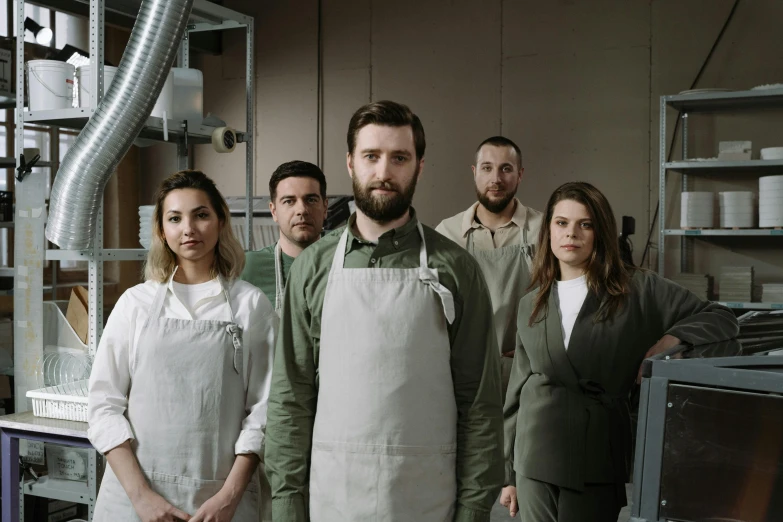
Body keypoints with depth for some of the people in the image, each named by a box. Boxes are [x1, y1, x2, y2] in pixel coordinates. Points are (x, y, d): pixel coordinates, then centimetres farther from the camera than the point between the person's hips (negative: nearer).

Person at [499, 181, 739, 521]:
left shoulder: (638, 289, 0)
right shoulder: (530, 305, 9)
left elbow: (721, 318, 3)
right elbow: (518, 390, 11)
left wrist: (669, 339, -15)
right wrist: (509, 474, 11)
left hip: (596, 463, -2)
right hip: (535, 461, 3)